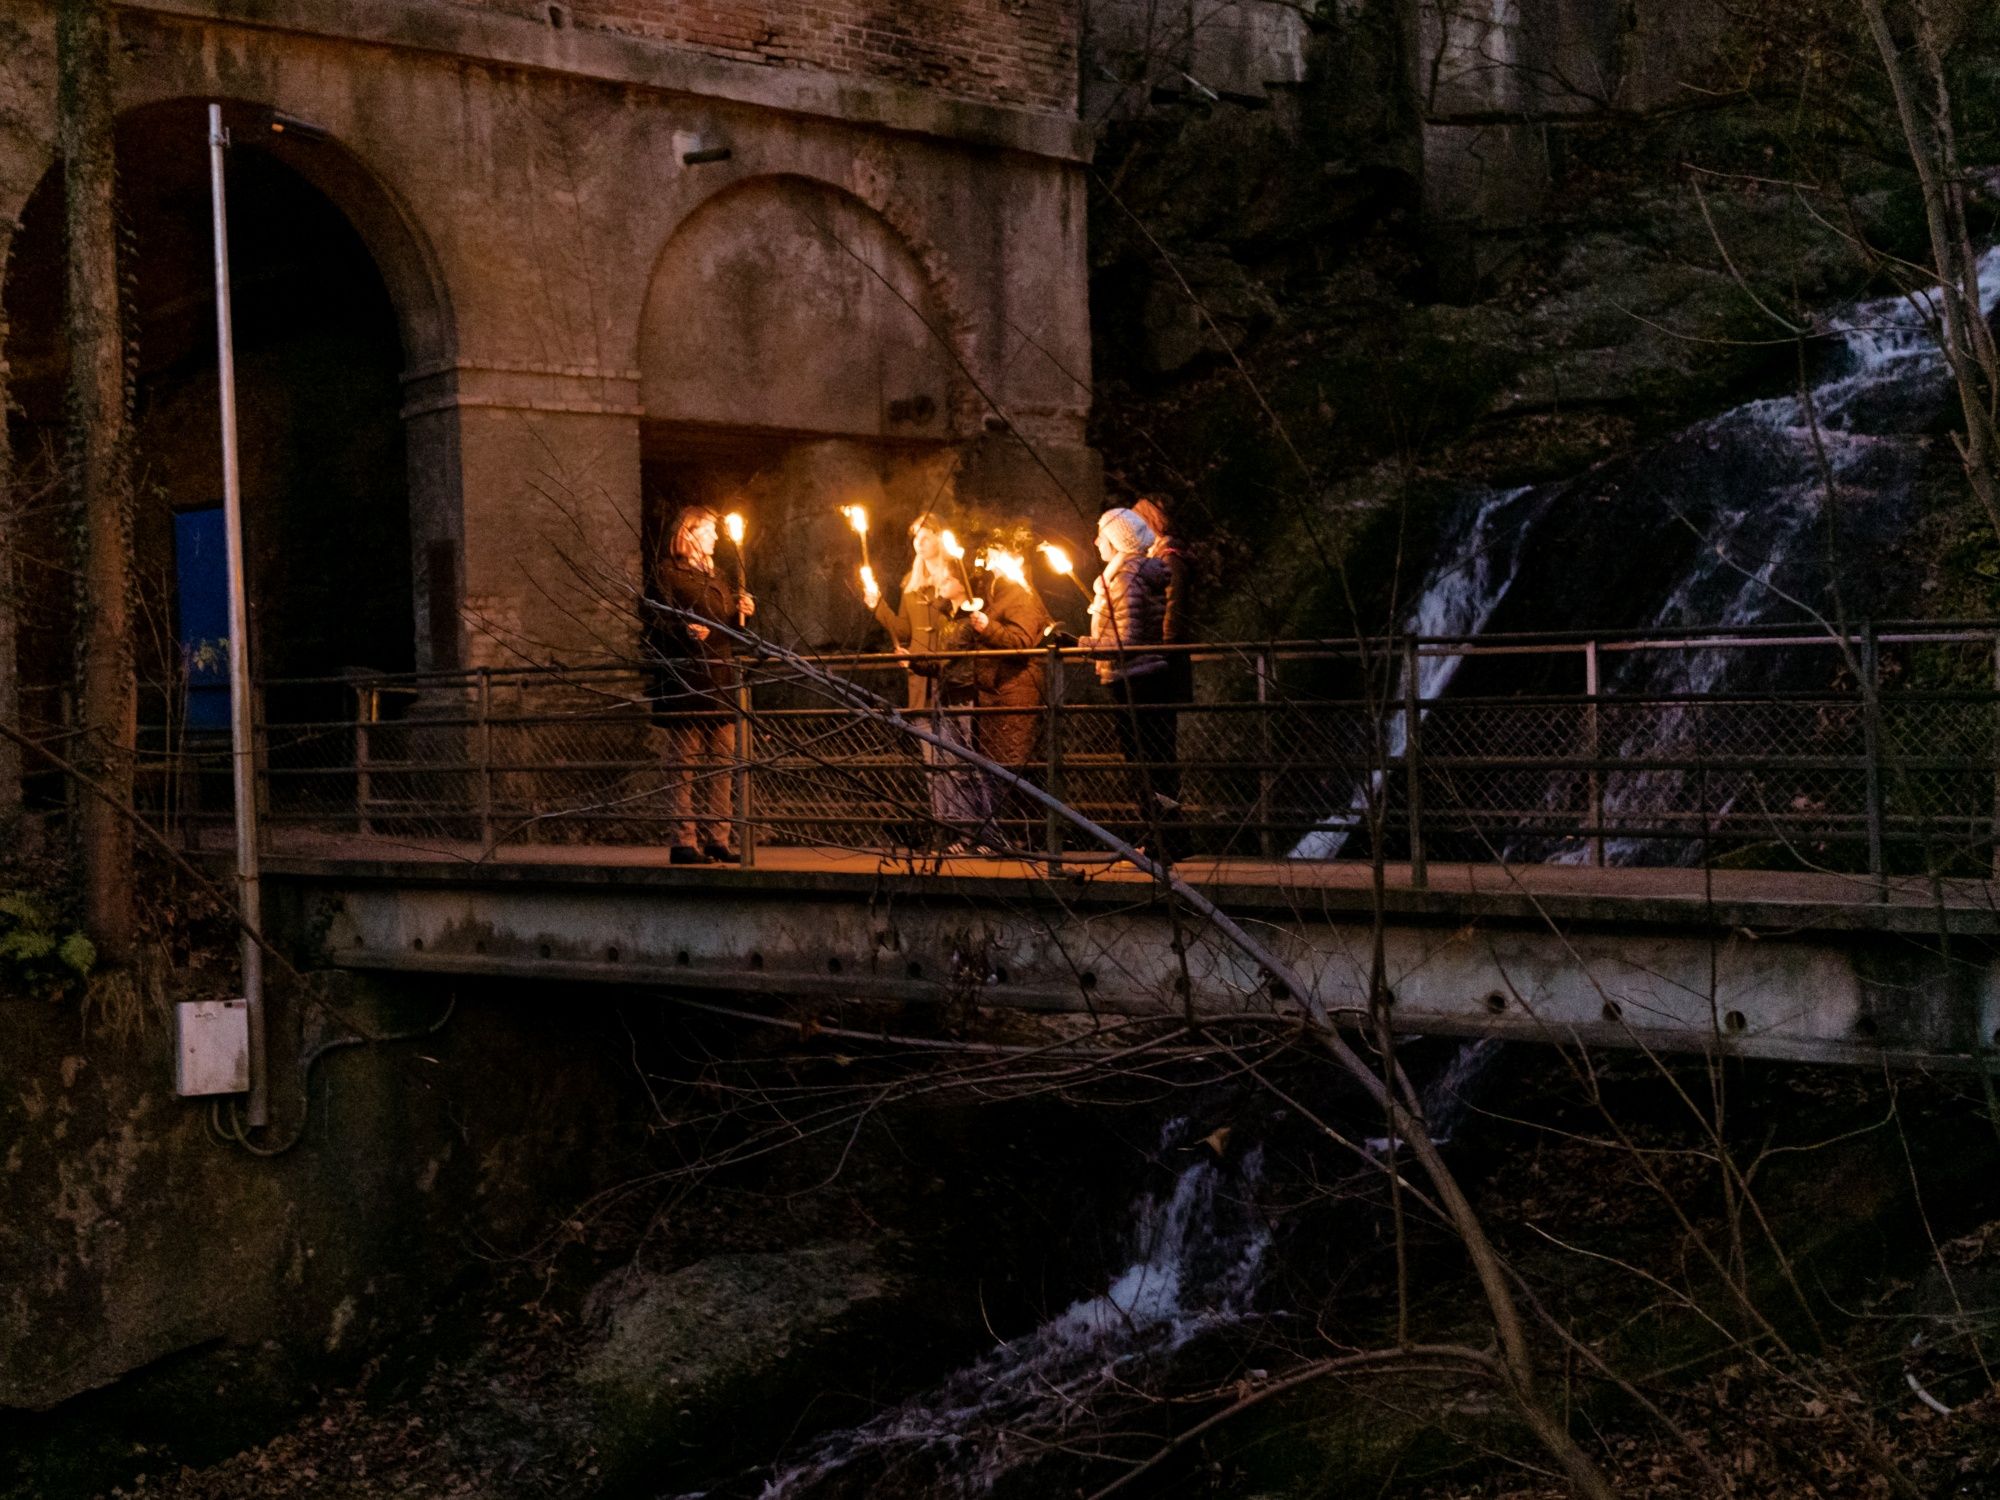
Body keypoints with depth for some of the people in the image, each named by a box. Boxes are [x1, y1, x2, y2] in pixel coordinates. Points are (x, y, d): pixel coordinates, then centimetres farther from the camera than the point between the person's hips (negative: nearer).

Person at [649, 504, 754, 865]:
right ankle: (683, 842, -9)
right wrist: (686, 631, -30)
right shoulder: (668, 574, -2)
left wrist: (745, 608, 9)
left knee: (721, 764, 6)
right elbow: (658, 624, -12)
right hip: (682, 679, -8)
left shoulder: (714, 576, 22)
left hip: (718, 680, 8)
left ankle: (717, 839, 10)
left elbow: (730, 615, 30)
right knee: (683, 765, -9)